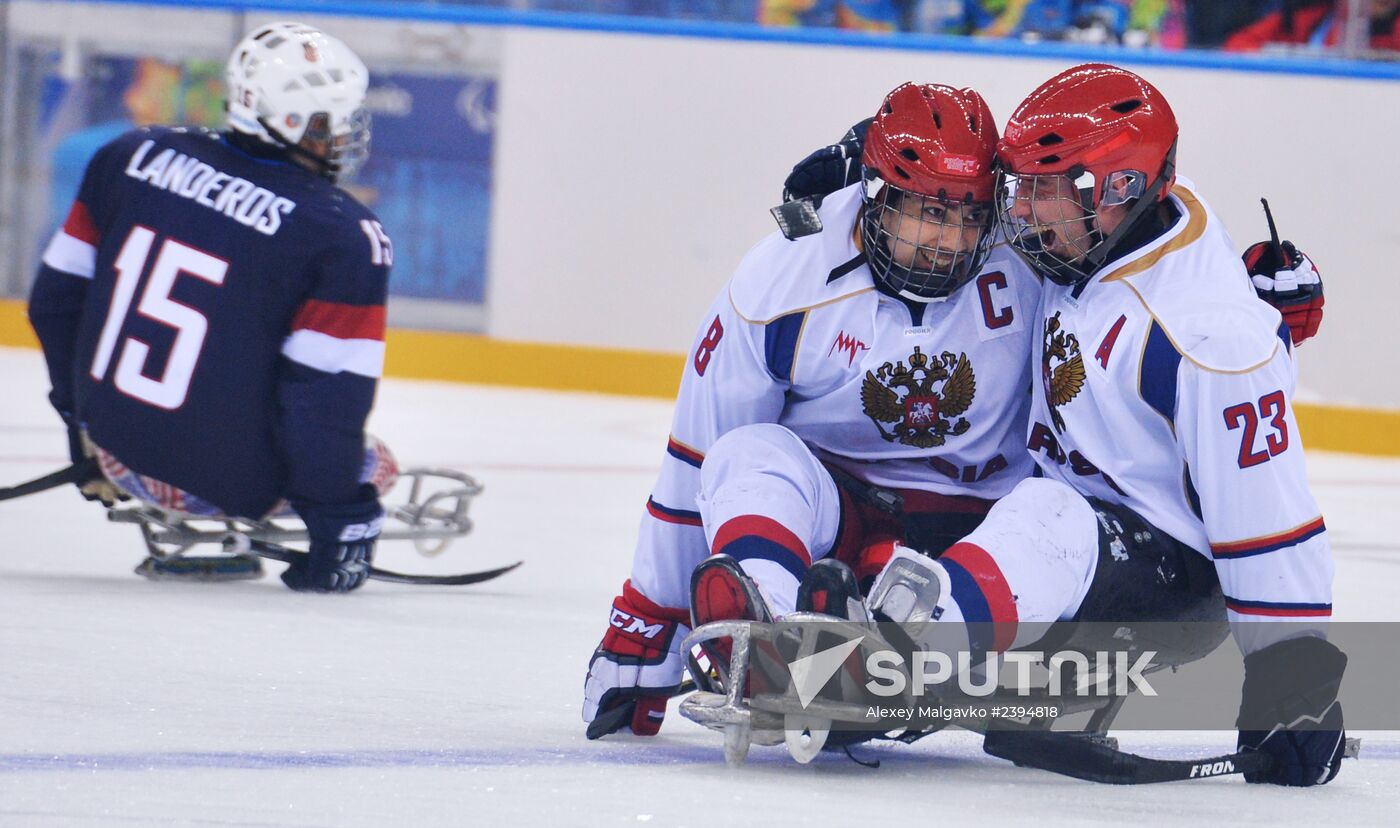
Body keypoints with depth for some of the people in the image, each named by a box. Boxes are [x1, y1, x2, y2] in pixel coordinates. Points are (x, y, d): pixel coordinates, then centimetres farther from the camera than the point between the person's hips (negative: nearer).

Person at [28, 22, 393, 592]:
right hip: (227, 474, -5)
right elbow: (328, 391, -17)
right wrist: (337, 519, -6)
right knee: (370, 465, 19)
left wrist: (84, 414, 23)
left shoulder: (134, 156, 0)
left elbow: (58, 298, 9)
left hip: (116, 453, 5)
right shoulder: (346, 238, -15)